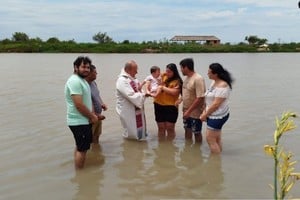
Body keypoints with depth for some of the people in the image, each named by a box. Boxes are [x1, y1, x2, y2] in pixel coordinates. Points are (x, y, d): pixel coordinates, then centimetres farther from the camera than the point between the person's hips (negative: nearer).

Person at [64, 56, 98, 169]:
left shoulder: (82, 80, 11)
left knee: (80, 147, 20)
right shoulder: (75, 81, -21)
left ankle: (79, 169, 34)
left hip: (83, 121, 10)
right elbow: (79, 105, -27)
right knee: (82, 149, -2)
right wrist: (92, 116, -14)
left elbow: (87, 101, 18)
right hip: (79, 122, -10)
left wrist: (92, 115, 2)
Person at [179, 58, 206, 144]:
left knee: (197, 133, 8)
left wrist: (189, 111, -24)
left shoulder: (198, 79, -23)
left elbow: (200, 98, -26)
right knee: (187, 130, 19)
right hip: (187, 111, 8)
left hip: (195, 112, -8)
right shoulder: (187, 78, 4)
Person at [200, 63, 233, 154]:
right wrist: (205, 111, 3)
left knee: (210, 139, -5)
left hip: (217, 116, -9)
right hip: (214, 115, 9)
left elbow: (216, 104, -23)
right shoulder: (214, 82, 8)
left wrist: (205, 115, -14)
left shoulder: (222, 86, -21)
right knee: (217, 139, 15)